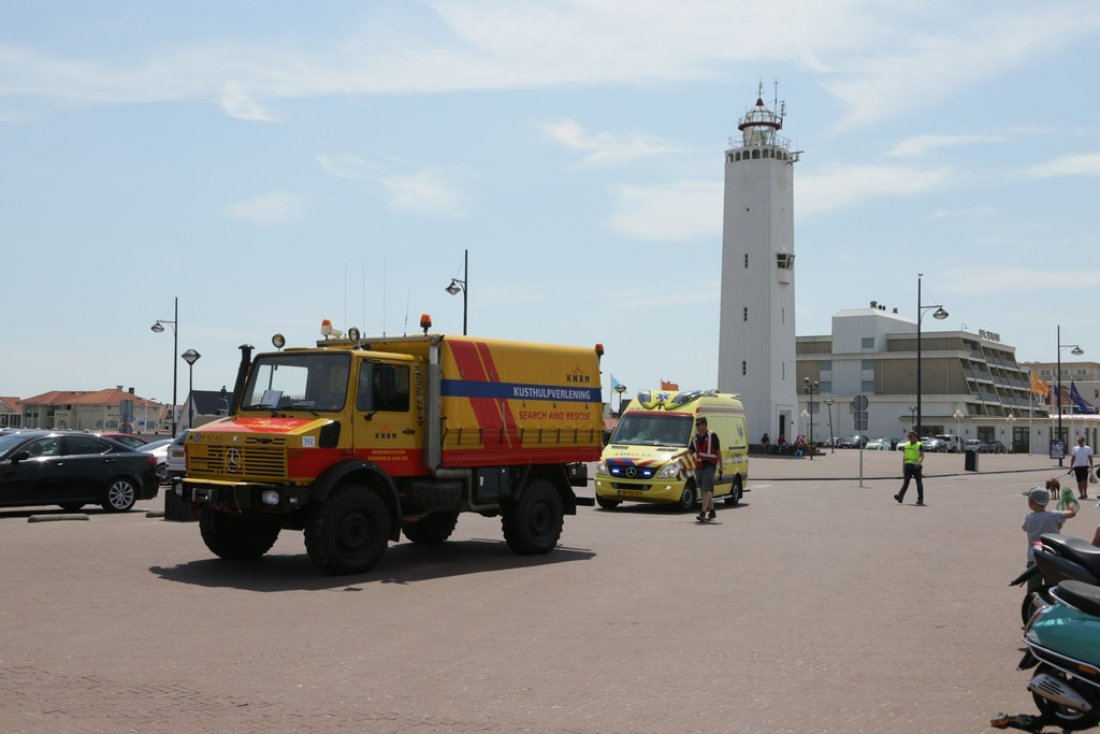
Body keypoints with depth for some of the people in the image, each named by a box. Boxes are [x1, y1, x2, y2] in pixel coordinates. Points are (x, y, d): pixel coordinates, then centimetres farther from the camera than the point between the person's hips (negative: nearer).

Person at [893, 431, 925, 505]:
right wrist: (903, 467, 13)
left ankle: (920, 499, 14)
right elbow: (904, 457, 17)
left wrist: (919, 462, -30)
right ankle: (900, 496, -22)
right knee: (905, 482, -9)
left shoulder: (920, 445, -2)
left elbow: (922, 457, -11)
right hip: (907, 466, 3)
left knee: (919, 483, 4)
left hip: (916, 467, -3)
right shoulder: (906, 445, 13)